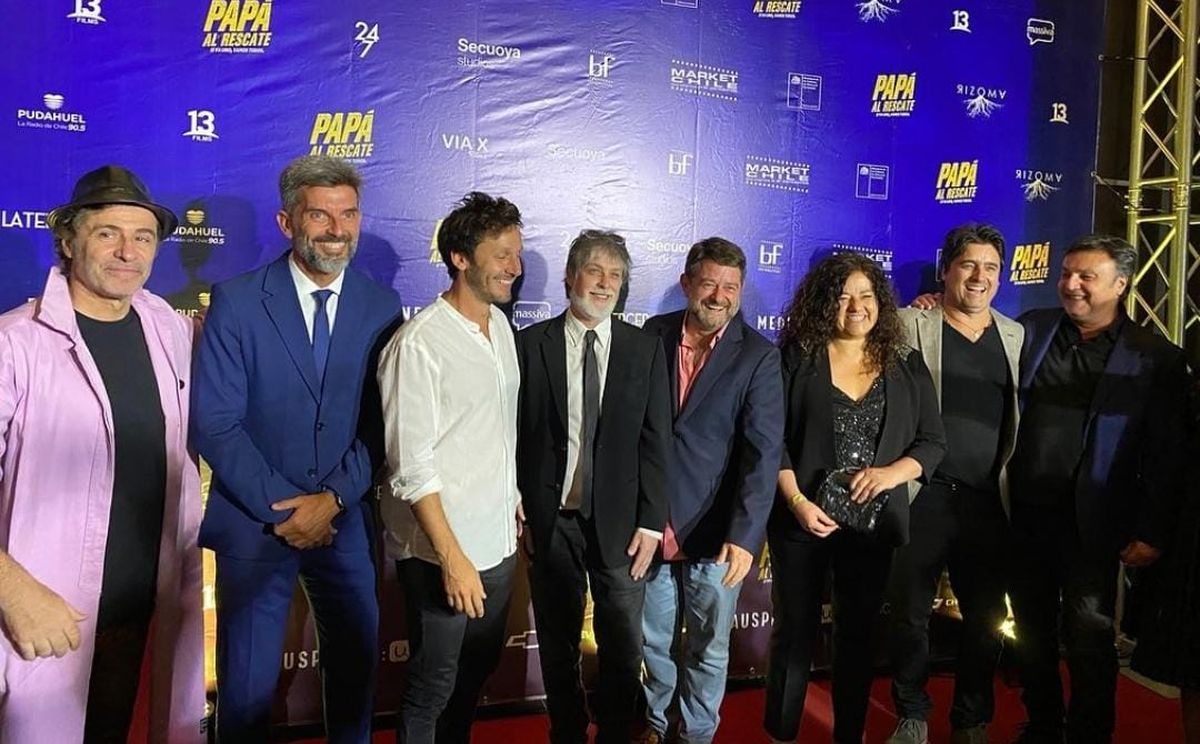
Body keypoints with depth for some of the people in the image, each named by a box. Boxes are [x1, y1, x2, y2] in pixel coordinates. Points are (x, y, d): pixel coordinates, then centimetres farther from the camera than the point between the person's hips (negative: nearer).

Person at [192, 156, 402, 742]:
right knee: (247, 686, 10)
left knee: (355, 669, 15)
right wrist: (281, 508, -12)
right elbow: (214, 423, -11)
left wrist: (332, 499, -11)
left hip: (346, 521, 3)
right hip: (255, 521, -2)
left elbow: (384, 422, -1)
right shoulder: (236, 301, -7)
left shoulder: (382, 307, 1)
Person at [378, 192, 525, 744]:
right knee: (434, 684, 10)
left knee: (479, 668, 22)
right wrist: (452, 559, -20)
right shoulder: (418, 345, -19)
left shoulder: (501, 325, 5)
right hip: (442, 550, -7)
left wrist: (513, 496, 14)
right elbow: (412, 469, -19)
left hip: (499, 540, 7)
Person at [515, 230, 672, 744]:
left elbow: (655, 442, 0)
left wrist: (651, 521, -5)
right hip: (551, 518, 0)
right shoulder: (530, 344, -1)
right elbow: (514, 434, -1)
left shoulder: (645, 349, 2)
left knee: (623, 647, 9)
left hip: (619, 520, 1)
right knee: (557, 643, 15)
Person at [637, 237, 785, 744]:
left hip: (714, 531, -2)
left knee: (708, 649, 14)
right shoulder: (654, 334, 1)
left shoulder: (758, 356, -8)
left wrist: (745, 535, -23)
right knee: (652, 640, 19)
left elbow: (764, 451, -14)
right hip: (651, 523, 3)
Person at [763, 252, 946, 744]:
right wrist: (796, 502, -17)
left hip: (873, 520, 2)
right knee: (795, 630, 6)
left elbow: (933, 442, 4)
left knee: (858, 631, 14)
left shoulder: (906, 365, 5)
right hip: (803, 517, -2)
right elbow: (771, 438, -6)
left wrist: (892, 471, -14)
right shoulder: (796, 358, -2)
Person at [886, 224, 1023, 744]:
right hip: (922, 496, -3)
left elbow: (1021, 418, 11)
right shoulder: (910, 324, 0)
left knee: (986, 617, 12)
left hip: (989, 501, 3)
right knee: (911, 612, 7)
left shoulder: (1016, 336, 11)